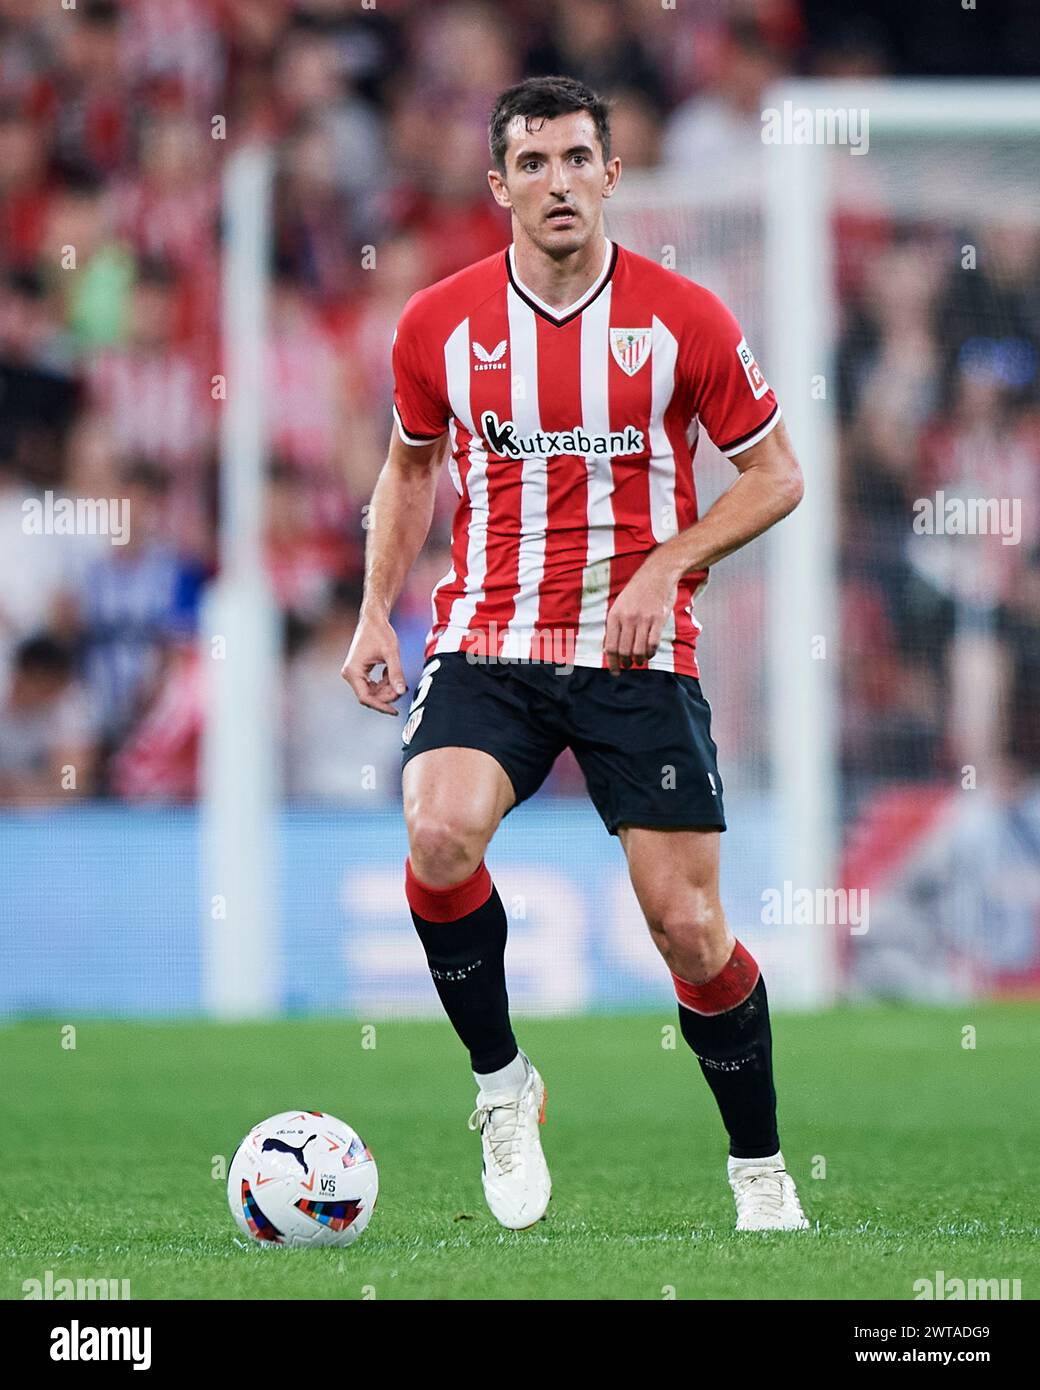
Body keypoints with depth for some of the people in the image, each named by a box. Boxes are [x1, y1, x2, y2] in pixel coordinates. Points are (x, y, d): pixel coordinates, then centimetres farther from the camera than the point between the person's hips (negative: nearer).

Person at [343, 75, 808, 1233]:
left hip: (639, 657, -1)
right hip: (486, 643, 1)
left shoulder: (682, 319, -5)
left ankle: (760, 1171, 18)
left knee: (687, 924, -3)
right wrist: (374, 613, 9)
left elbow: (776, 474, 3)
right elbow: (411, 463, 19)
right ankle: (501, 1084, -4)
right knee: (440, 836, -27)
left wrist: (665, 567, -11)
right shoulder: (440, 323, 1)